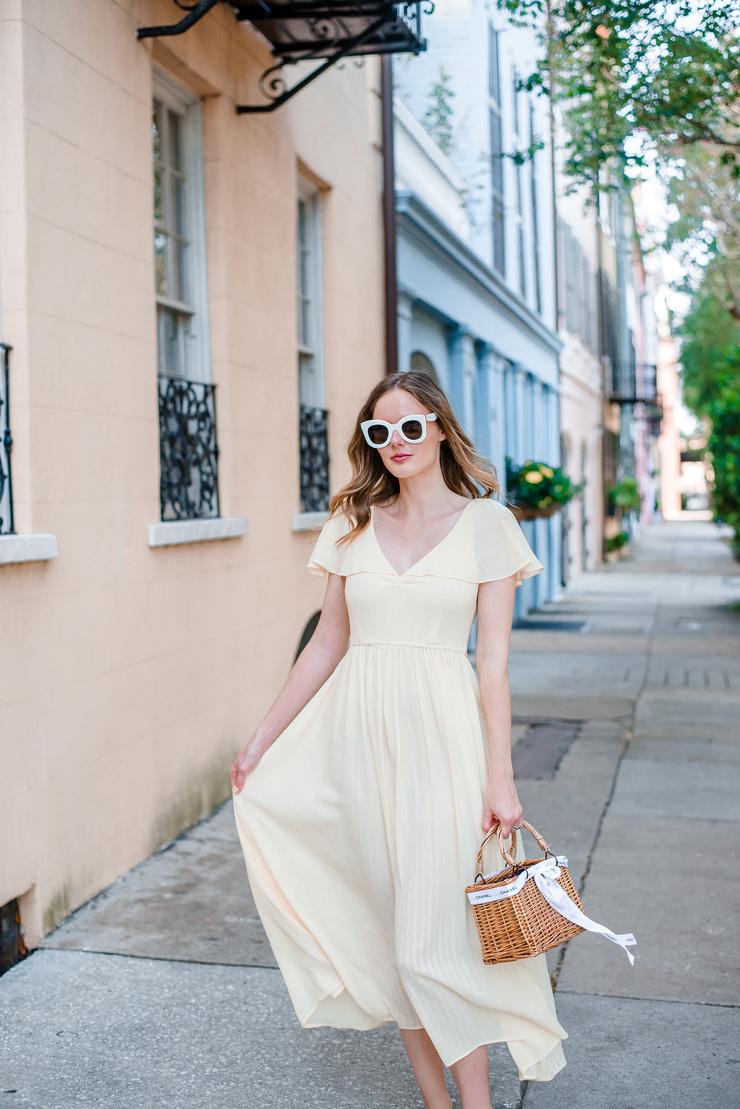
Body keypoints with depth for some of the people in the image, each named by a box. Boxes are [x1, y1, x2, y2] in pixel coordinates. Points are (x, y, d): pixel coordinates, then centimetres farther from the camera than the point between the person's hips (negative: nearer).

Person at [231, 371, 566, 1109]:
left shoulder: (483, 523, -1)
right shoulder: (354, 523, 8)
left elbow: (493, 660, -4)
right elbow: (328, 643, 11)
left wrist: (500, 776, -9)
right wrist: (260, 742, 11)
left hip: (439, 737, -3)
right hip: (359, 735, 4)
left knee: (434, 936, -4)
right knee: (388, 926, 9)